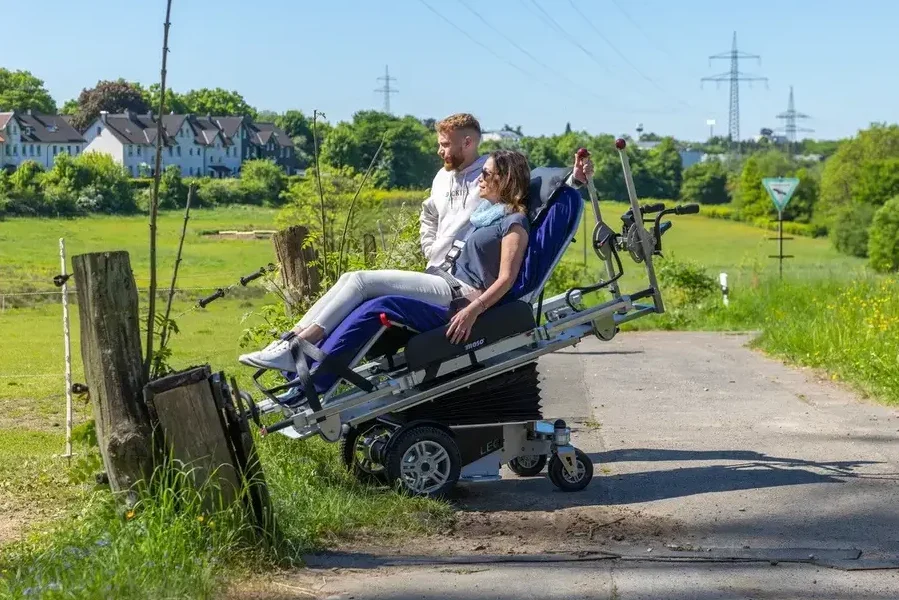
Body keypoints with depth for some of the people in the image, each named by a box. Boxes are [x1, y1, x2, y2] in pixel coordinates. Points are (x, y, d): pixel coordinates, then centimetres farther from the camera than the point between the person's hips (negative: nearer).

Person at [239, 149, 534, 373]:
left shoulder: (514, 223, -7)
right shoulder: (485, 211, 21)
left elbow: (506, 279, -16)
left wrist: (473, 310, -27)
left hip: (461, 293, -9)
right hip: (448, 280, 9)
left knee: (362, 280, -21)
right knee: (351, 278, -7)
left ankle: (293, 350, -27)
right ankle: (290, 340, -17)